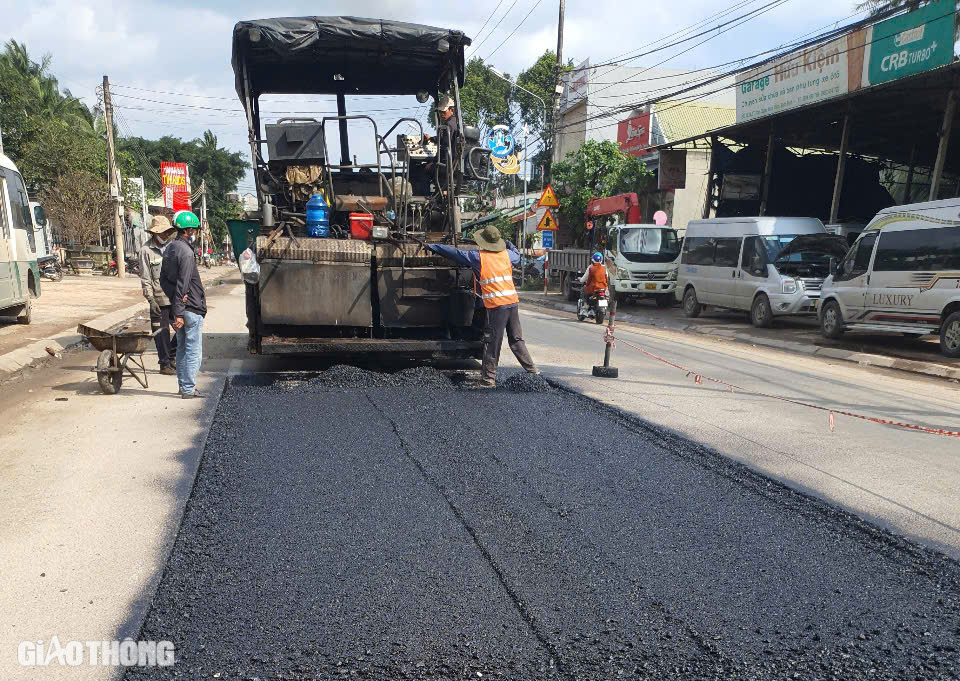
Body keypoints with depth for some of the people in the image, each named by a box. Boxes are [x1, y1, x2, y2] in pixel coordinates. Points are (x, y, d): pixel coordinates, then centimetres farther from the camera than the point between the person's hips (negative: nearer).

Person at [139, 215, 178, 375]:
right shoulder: (146, 250, -4)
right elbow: (145, 278, -7)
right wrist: (151, 299, -14)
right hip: (159, 300, -5)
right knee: (162, 333, 3)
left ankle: (171, 356, 25)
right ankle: (165, 364, 14)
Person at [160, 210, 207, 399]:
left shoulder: (169, 249, 13)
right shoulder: (186, 252, -17)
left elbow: (163, 279, 15)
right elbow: (182, 284, -21)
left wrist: (173, 298, 3)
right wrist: (179, 313, -21)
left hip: (179, 307, 10)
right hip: (192, 308, -9)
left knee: (182, 348, 16)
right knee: (193, 350, -2)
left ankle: (184, 386, 24)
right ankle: (188, 389, 1)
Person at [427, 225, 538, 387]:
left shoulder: (478, 257, -2)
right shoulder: (507, 254, 11)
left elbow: (454, 253, 5)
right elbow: (517, 255, 35)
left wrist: (432, 246, 15)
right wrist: (507, 243, 49)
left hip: (496, 305, -5)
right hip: (513, 301, 5)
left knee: (492, 343, 0)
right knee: (516, 340, 15)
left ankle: (489, 378, 4)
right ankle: (532, 369, 15)